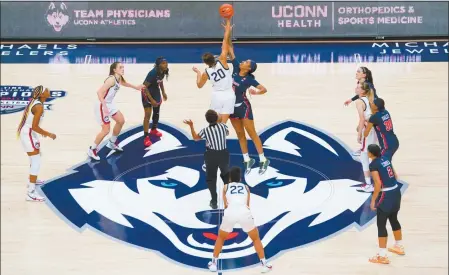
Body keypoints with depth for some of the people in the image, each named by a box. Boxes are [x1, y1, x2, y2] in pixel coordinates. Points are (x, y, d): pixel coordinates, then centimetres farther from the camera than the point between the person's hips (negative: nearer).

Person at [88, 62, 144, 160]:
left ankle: (112, 143, 38)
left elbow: (124, 83, 28)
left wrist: (136, 87, 39)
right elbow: (99, 92, -33)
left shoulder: (119, 79, 1)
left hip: (110, 104, 10)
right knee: (106, 130, -7)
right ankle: (92, 150, 10)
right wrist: (105, 107, -38)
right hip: (102, 105, -10)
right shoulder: (111, 79, -27)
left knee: (121, 121, 20)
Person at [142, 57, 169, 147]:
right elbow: (144, 87, -29)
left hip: (156, 92, 8)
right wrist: (151, 100, -28)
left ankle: (153, 130, 45)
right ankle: (146, 137, -7)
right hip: (147, 93, -8)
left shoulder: (163, 72, -13)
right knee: (148, 115, -11)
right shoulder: (153, 73, -35)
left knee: (157, 112, 22)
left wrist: (163, 92, 13)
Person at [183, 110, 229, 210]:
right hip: (224, 153, 2)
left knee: (211, 178, 12)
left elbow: (195, 138, 6)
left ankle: (214, 201, 9)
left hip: (211, 155, -2)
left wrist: (191, 126, 15)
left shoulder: (205, 131, -14)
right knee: (226, 175, 24)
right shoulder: (223, 126, -9)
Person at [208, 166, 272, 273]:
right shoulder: (246, 187, 25)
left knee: (220, 238, 27)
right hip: (244, 213, 0)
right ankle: (264, 264, 17)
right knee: (256, 238, 22)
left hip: (230, 212, 0)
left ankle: (213, 263, 25)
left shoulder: (226, 187, 23)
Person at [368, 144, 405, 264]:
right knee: (393, 219, 26)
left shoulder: (373, 165, -14)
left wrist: (373, 200, -13)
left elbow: (378, 184, -20)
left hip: (386, 195, -8)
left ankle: (382, 256, 1)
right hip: (396, 191, 8)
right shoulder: (386, 159, 10)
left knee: (381, 225, -1)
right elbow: (395, 176, 16)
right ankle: (399, 246, 41)